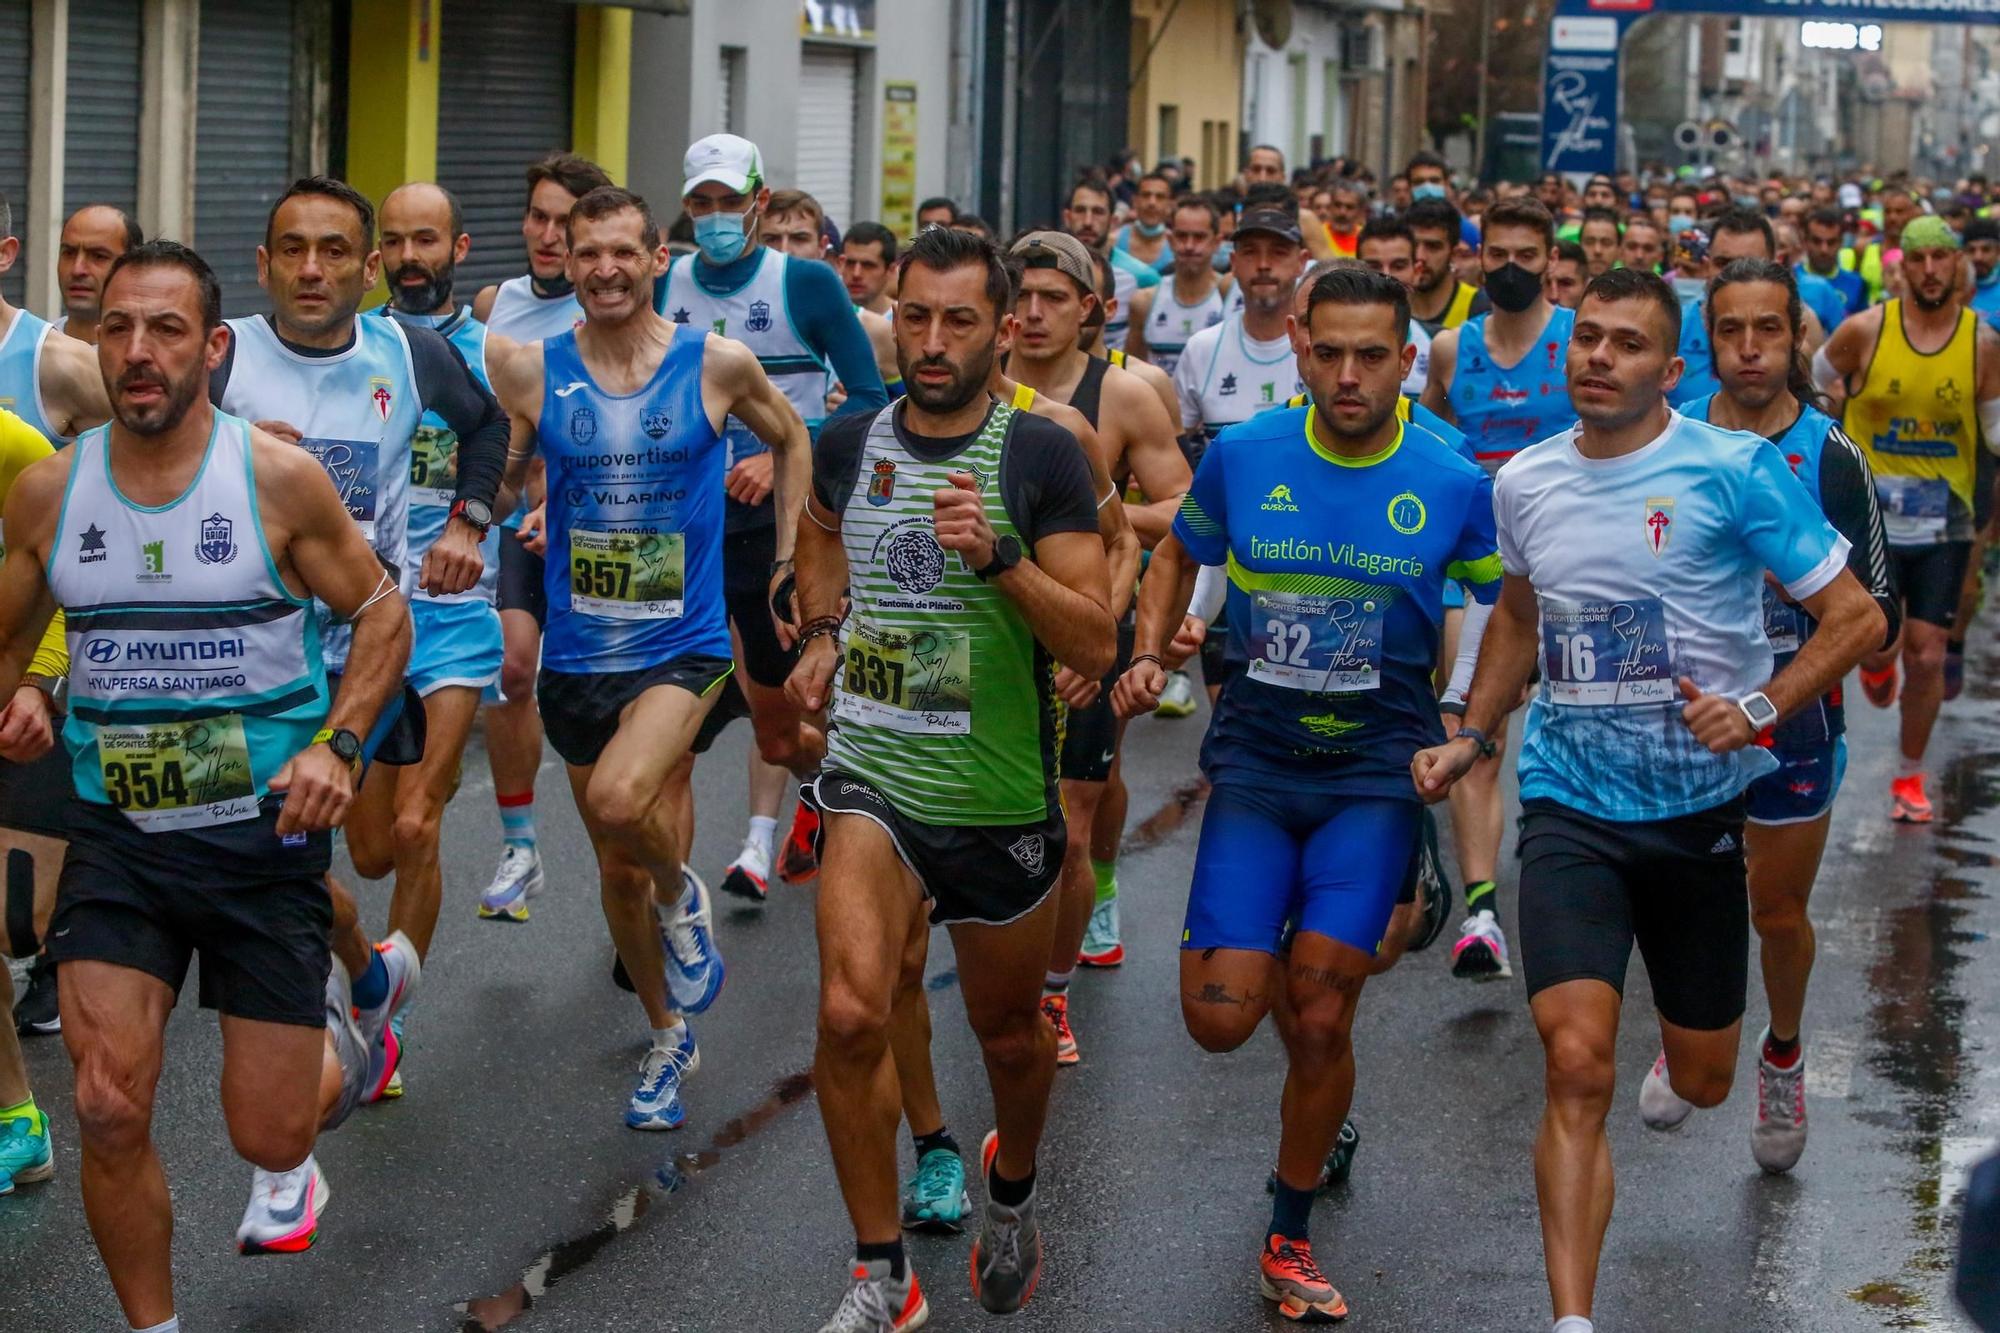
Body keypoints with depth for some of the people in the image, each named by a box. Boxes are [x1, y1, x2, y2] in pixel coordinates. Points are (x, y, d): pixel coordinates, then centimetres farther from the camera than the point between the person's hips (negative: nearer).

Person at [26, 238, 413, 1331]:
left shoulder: (279, 478, -8)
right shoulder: (46, 491, -1)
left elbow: (382, 612, 0)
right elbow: (8, 646, 15)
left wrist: (337, 744, -12)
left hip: (266, 831, -2)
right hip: (117, 832, 2)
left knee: (266, 1137, 1)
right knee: (109, 1113, -13)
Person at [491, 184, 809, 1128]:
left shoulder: (718, 365, -5)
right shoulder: (533, 373, -2)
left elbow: (789, 440, 13)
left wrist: (786, 558, 10)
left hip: (682, 648, -3)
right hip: (578, 654, 3)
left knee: (621, 800, -30)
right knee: (617, 870, 13)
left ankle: (682, 900, 4)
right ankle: (668, 1041, 34)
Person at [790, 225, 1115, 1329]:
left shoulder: (1041, 458, -9)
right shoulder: (848, 445, 2)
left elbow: (1095, 647, -14)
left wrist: (1000, 557, -26)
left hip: (1001, 797, -1)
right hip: (872, 776, 1)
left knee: (1008, 1032, 16)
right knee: (851, 1012, -19)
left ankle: (1012, 1194, 49)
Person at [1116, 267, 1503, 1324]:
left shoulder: (1453, 484, -6)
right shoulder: (1242, 456, -2)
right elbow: (1177, 556, 16)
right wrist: (1148, 657, 1)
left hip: (1376, 769, -1)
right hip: (1255, 760, 1)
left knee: (1320, 1021, -8)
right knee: (1218, 1021, -7)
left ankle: (1289, 1240, 15)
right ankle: (1276, 964, 33)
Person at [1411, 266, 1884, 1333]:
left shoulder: (1735, 470, -11)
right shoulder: (1524, 482, 3)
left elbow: (1856, 618, -9)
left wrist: (1759, 708, -22)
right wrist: (1468, 739, 14)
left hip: (1702, 808, -1)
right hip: (1571, 809, 1)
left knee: (1701, 1082, 14)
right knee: (1577, 1063, -18)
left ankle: (1690, 1031, 54)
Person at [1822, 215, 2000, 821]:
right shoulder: (1865, 331, -8)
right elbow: (1806, 382, 10)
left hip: (1945, 519, 1)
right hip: (1872, 513, -1)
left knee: (1927, 655, 2)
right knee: (1881, 644, -7)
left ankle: (1911, 777, 20)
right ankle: (1877, 661, 33)